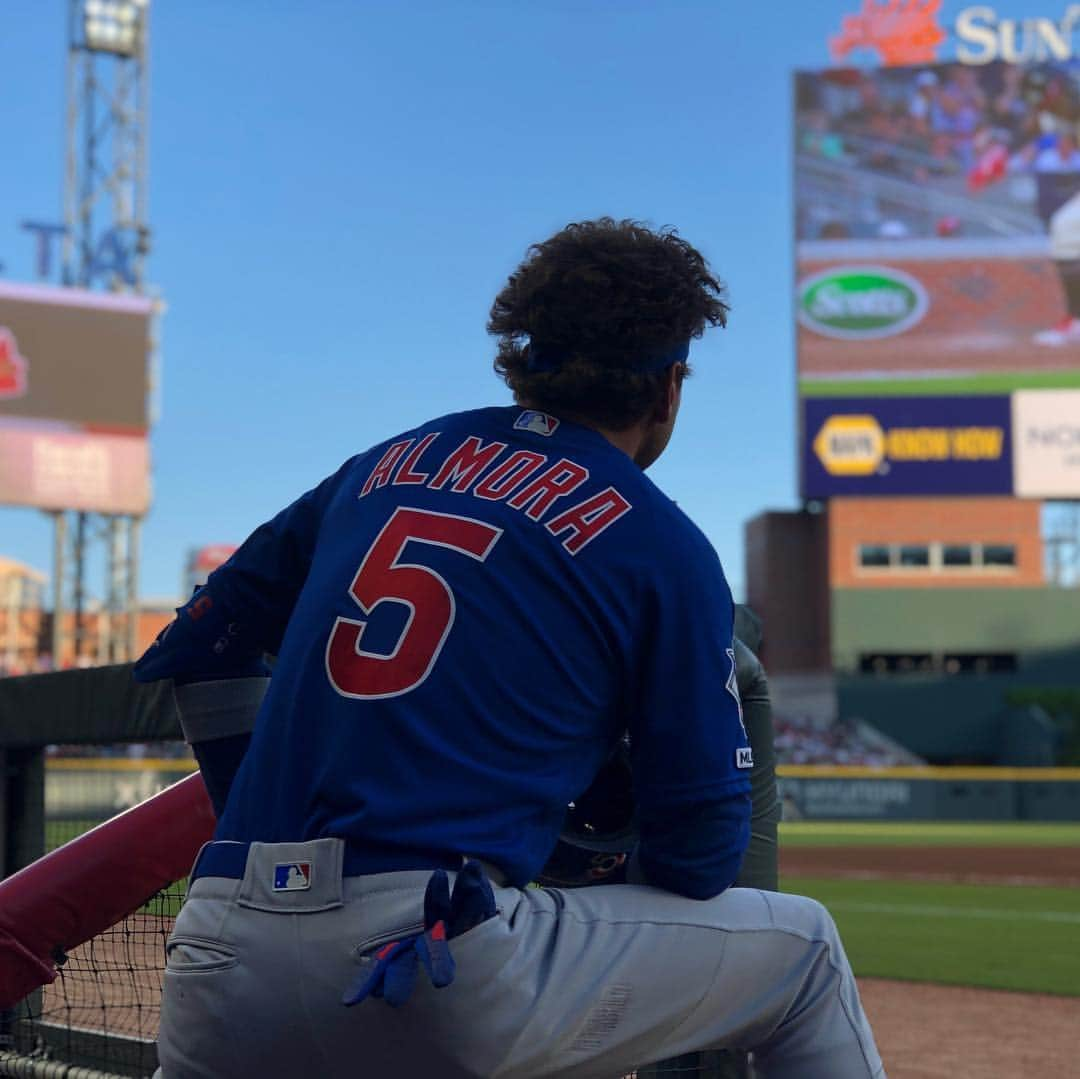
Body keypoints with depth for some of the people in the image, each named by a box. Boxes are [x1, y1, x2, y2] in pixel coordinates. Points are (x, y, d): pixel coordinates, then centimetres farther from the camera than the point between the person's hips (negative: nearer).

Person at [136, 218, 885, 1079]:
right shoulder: (664, 546, 3)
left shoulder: (389, 463, 17)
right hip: (445, 983, -4)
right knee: (800, 946, 15)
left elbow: (203, 645, 22)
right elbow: (702, 849, 4)